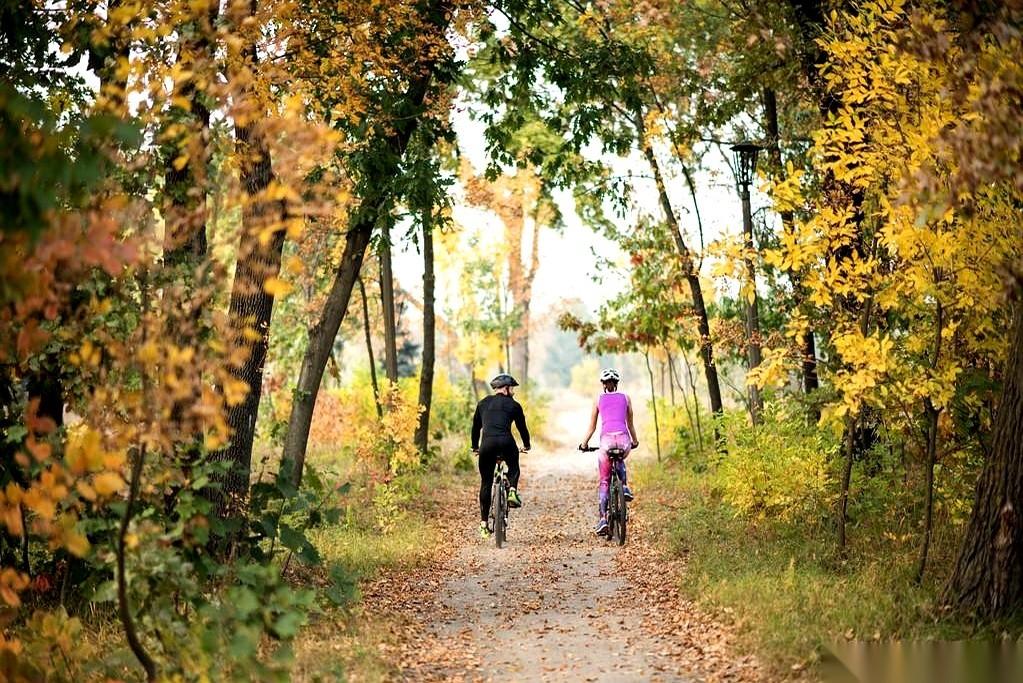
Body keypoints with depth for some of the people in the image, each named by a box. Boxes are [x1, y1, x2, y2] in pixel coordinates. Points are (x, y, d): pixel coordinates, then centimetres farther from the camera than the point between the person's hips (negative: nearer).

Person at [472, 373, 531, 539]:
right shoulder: (513, 405, 15)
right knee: (513, 467, 28)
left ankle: (484, 523, 9)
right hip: (505, 442, -2)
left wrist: (475, 447, 41)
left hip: (487, 444, 2)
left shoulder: (483, 403, 23)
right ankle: (513, 491, 0)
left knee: (486, 483, 11)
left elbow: (476, 427, 29)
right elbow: (522, 427, 23)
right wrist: (526, 446, 40)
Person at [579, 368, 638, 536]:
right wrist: (635, 441, 38)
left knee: (604, 482, 8)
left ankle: (603, 518, -4)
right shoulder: (625, 398, 15)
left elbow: (592, 427, 14)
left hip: (606, 439, -1)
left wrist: (584, 443, 27)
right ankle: (624, 487, 11)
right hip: (623, 439, 1)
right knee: (620, 462, 37)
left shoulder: (599, 400, 13)